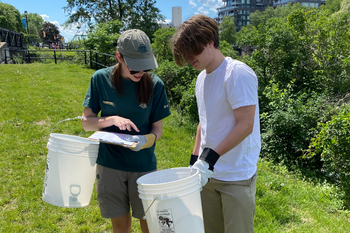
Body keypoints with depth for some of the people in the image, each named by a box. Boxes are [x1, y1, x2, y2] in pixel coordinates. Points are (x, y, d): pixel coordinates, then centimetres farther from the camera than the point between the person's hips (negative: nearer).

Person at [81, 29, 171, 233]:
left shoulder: (155, 84, -9)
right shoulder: (101, 79, -8)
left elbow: (157, 128, -4)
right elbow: (87, 122, -2)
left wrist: (148, 139, -26)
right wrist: (112, 119, -22)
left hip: (143, 165, 0)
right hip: (109, 164, 1)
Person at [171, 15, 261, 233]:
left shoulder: (238, 74, -15)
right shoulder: (202, 78, 9)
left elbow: (245, 125, -20)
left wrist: (210, 158, -21)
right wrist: (195, 160, 10)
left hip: (237, 176, -7)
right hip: (209, 173, 7)